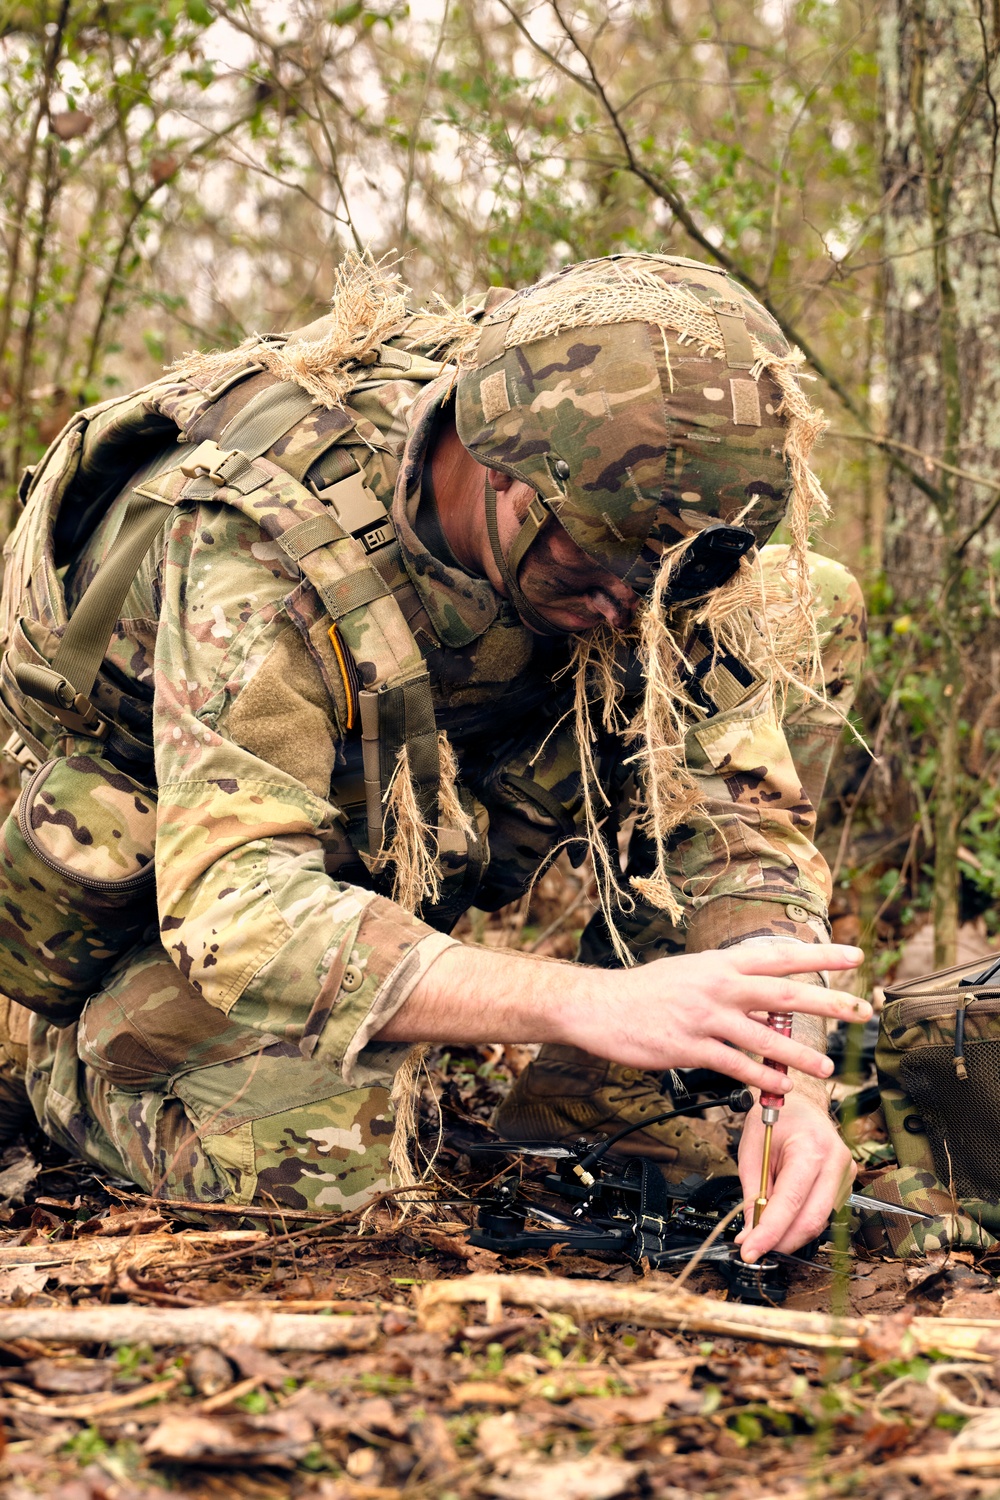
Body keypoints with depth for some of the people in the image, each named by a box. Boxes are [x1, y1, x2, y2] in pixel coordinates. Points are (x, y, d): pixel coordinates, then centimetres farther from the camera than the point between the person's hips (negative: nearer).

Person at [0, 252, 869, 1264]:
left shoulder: (639, 515, -21)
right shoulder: (262, 535, -36)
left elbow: (733, 797, -18)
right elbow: (233, 906, -44)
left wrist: (781, 1071, -36)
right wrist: (593, 1002, -56)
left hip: (432, 819, 6)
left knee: (809, 616, -9)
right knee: (309, 1139, -37)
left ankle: (590, 1113, -8)